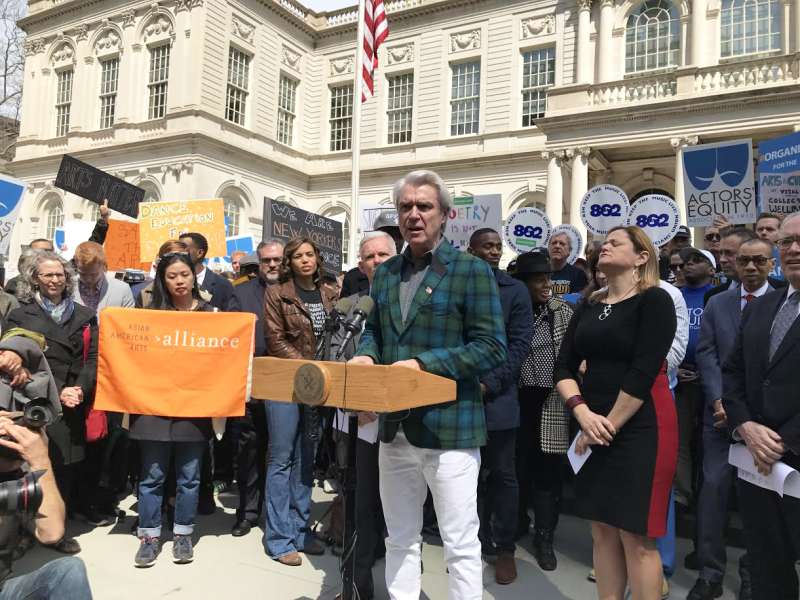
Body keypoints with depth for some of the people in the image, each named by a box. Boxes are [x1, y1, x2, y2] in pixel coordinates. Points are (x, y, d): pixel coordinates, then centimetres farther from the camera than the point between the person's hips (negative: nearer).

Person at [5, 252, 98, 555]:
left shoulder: (84, 315, 13)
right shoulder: (19, 316, 6)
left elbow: (93, 357, 6)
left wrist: (80, 389, -11)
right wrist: (57, 393, -11)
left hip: (76, 405, 3)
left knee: (71, 464, 5)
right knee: (48, 466, -4)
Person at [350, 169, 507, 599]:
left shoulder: (472, 270, -8)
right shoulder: (385, 274, 11)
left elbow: (492, 347, -13)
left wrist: (424, 363, -21)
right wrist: (367, 356, -2)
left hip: (449, 428, -6)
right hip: (395, 427, 6)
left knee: (460, 544, 7)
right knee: (400, 539, 19)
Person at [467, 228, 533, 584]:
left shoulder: (515, 291, 3)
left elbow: (520, 344, -4)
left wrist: (489, 385, -13)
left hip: (498, 398, -2)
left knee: (502, 474, 6)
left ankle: (505, 548, 20)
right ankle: (478, 540, 27)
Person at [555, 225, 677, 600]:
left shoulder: (654, 301, -6)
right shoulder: (588, 308, 11)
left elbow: (644, 372, -15)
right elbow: (563, 366, 4)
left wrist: (611, 425, -13)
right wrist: (583, 414, -11)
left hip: (640, 427, -6)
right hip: (596, 427, 6)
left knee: (635, 535, -1)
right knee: (602, 529, 11)